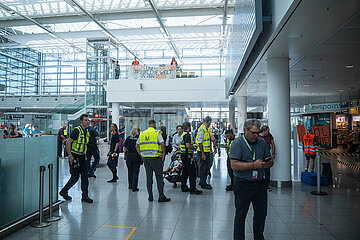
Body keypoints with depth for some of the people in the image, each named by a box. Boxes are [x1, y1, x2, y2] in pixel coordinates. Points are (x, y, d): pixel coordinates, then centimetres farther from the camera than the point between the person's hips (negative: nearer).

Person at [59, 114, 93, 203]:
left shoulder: (87, 132, 9)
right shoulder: (77, 131, -16)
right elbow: (68, 143, -17)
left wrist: (84, 154, 16)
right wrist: (70, 156, -18)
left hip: (82, 157, 8)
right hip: (74, 157, -7)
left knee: (85, 176, 4)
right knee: (75, 177, 0)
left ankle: (85, 196, 11)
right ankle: (63, 191, 22)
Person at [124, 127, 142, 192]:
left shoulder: (128, 138, 7)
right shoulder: (139, 138, -3)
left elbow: (125, 147, 6)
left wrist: (124, 155, 13)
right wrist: (141, 156, 2)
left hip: (128, 155, 3)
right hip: (136, 155, -3)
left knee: (130, 171, 16)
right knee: (135, 172, 3)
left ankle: (130, 186, 25)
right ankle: (134, 187, 3)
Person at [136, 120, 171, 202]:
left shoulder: (142, 133, 11)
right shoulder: (157, 133, -5)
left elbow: (137, 145, 13)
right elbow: (162, 144, -15)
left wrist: (141, 154, 13)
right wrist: (163, 154, -5)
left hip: (145, 158, 5)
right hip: (155, 158, -5)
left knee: (149, 177, 11)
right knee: (159, 177, 3)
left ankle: (150, 196, 15)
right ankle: (161, 196, 6)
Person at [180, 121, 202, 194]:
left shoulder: (183, 134, 15)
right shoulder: (187, 135, -16)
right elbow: (188, 145, -27)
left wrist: (192, 146, 20)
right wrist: (194, 148, -10)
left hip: (183, 155, 10)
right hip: (188, 155, -10)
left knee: (185, 172, 15)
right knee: (192, 173, -6)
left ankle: (184, 187, 22)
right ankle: (193, 189, -4)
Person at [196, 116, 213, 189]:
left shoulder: (206, 129, 13)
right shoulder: (201, 130, -18)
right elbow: (200, 143, -21)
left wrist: (210, 149, 21)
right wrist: (203, 154, -22)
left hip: (207, 151, 10)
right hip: (203, 152, -10)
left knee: (207, 168, 16)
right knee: (203, 168, 0)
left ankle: (203, 182, 29)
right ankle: (203, 184, 10)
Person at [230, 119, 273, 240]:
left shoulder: (262, 142, 9)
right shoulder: (237, 143, -9)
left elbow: (269, 161, 16)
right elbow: (234, 165, -18)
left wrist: (269, 162, -8)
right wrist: (254, 165, -24)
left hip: (260, 184, 6)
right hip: (243, 184, -5)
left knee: (261, 214, 15)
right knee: (240, 216, 6)